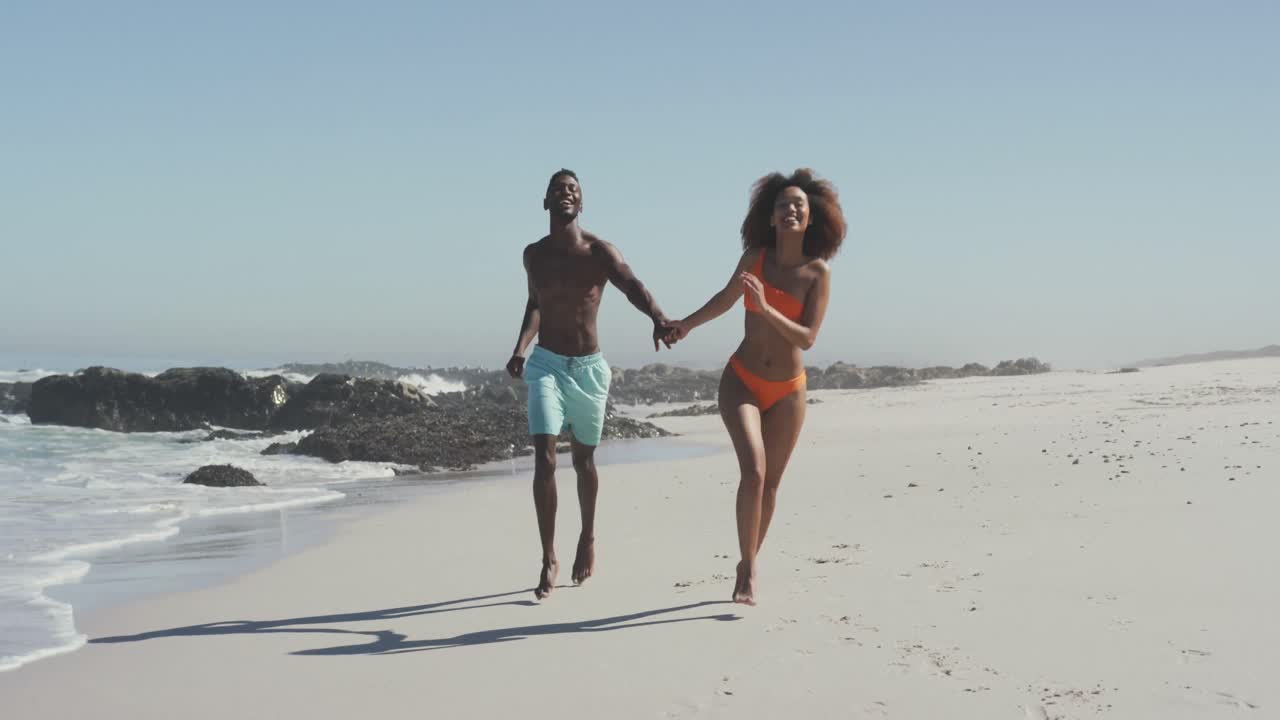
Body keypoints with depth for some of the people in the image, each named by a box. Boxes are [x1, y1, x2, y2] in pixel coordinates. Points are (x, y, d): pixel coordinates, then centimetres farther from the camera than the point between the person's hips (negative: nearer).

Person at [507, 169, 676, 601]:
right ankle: (549, 560, -6)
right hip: (546, 365, 1)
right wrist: (520, 349, 5)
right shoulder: (534, 255, 2)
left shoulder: (598, 252, -9)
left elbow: (633, 286, -25)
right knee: (544, 459, -12)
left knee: (583, 460, 12)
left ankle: (588, 539, 36)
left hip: (589, 368, -1)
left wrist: (658, 318, -45)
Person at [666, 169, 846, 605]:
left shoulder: (818, 272, -10)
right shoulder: (755, 256, -5)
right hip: (741, 382, -1)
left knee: (771, 483, 10)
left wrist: (766, 309, -29)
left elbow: (808, 338, -16)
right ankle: (747, 569, -11)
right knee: (754, 471, -19)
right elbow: (726, 299, 10)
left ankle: (748, 566, 28)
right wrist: (687, 324, -5)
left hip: (787, 392, 1)